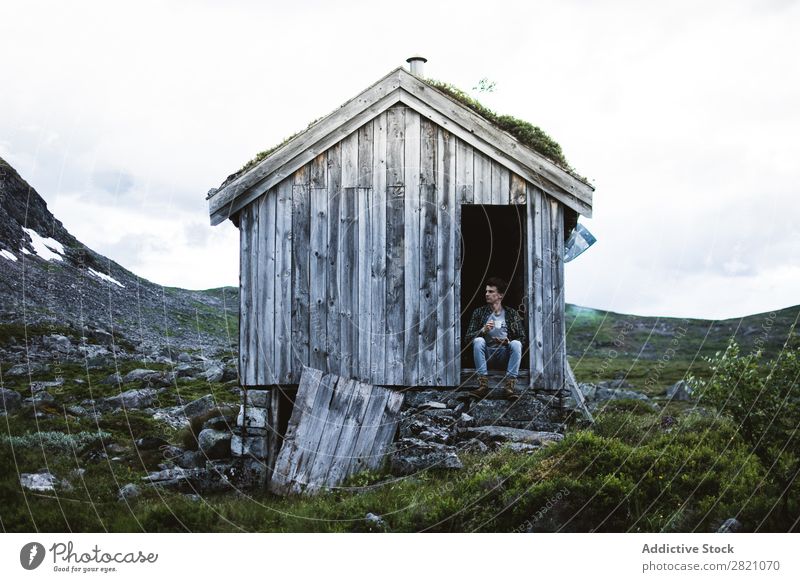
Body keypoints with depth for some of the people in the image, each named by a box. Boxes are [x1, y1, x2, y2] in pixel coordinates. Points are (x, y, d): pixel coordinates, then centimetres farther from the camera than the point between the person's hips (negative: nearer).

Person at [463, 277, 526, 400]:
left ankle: (509, 386, -35)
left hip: (505, 353, 0)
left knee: (516, 343, -29)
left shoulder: (512, 314, 6)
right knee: (478, 340, -28)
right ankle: (483, 385, -33)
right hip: (486, 354, 0)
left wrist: (508, 342, -19)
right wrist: (483, 330, -18)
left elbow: (522, 339, 2)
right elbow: (467, 338, 0)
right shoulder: (479, 312, 7)